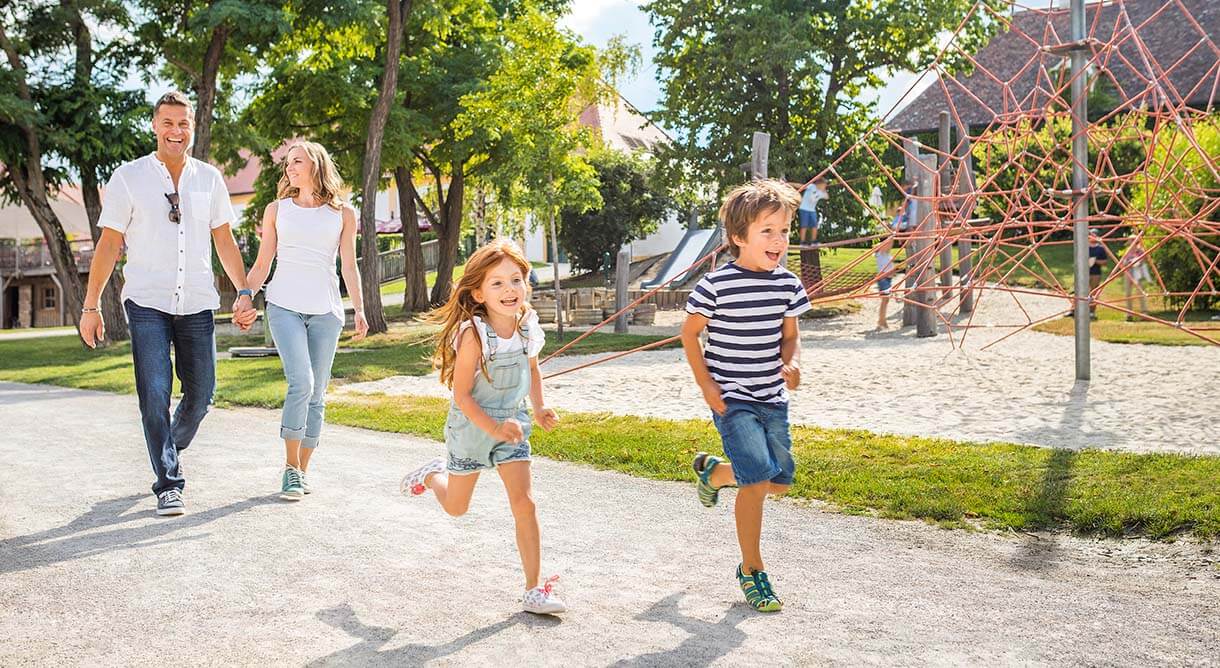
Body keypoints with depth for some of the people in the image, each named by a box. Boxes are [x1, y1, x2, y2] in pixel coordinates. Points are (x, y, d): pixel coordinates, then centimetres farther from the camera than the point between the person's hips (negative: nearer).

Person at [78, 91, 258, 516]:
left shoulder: (209, 178, 8)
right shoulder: (129, 177, 1)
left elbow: (224, 241, 13)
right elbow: (109, 244, 1)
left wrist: (244, 291, 5)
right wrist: (91, 306, -1)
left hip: (197, 304, 3)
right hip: (147, 303, -3)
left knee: (200, 394, 8)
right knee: (155, 394, -8)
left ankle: (171, 449, 37)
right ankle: (169, 484, 2)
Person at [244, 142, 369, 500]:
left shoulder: (343, 213, 9)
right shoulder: (277, 209, 11)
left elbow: (349, 267, 8)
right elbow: (262, 264, 12)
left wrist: (359, 309, -3)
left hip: (325, 310, 1)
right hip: (284, 306, -1)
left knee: (316, 395, 2)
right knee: (301, 383, -18)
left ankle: (302, 471, 13)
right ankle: (290, 468, -6)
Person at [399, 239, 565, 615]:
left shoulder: (527, 324, -8)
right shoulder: (473, 334, -25)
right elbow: (461, 395, -20)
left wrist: (539, 408, 1)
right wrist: (493, 428, -28)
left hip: (512, 423, 3)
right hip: (471, 426, -3)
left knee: (524, 503, -8)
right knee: (456, 508, 16)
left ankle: (534, 590, -1)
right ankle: (432, 475, 50)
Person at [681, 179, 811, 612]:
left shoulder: (787, 284, 1)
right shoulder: (717, 285, -14)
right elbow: (689, 332, -3)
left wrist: (792, 363, -8)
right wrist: (706, 385, -8)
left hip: (773, 398, 6)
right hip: (731, 398, -6)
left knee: (781, 480, 9)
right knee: (758, 476, -17)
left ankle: (712, 471, 38)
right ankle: (752, 571, 2)